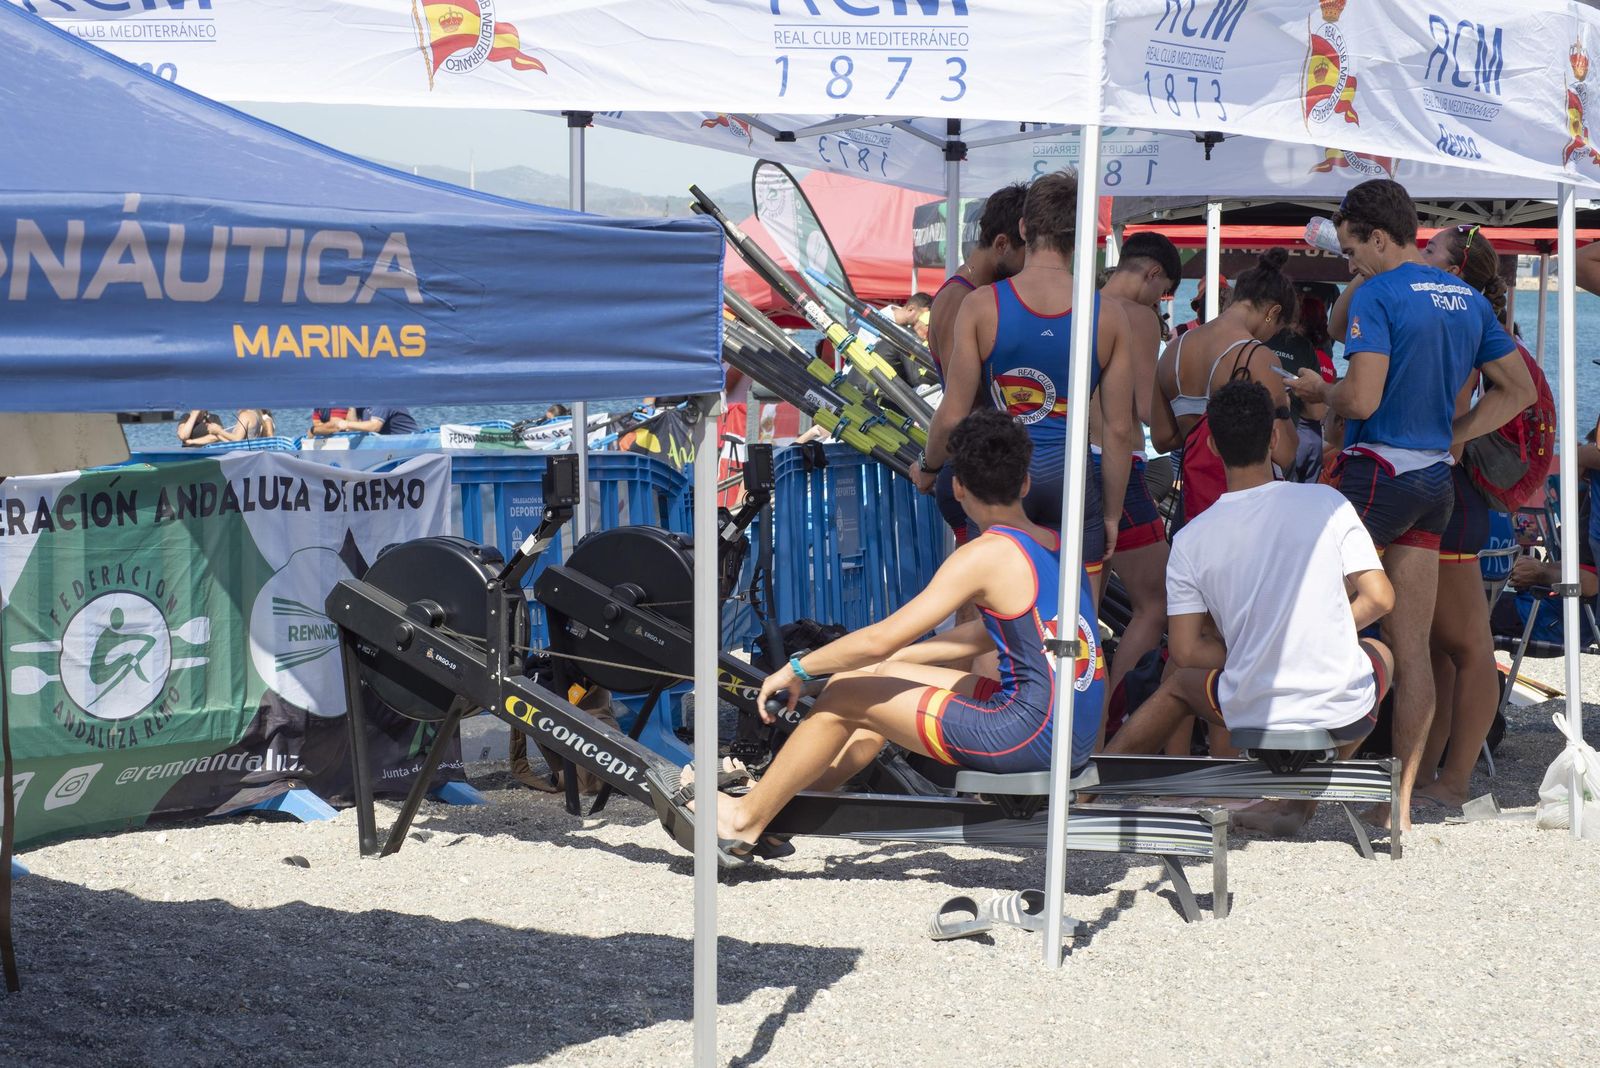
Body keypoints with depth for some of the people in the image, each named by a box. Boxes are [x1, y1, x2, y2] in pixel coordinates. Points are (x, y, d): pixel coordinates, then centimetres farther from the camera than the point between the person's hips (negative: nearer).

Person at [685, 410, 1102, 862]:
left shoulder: (986, 556, -15)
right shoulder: (1055, 546, 10)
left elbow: (881, 639, -15)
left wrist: (796, 669, -1)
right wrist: (892, 662, 28)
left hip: (1031, 736, -9)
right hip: (1078, 736, 9)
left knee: (846, 693, 3)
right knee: (883, 679, 21)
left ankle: (744, 821, 14)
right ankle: (775, 795, 29)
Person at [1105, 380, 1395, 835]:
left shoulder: (1191, 540, -2)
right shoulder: (1325, 503, -4)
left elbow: (1186, 652, -1)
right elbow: (1378, 598, -4)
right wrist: (1316, 639, 10)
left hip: (1252, 716, 1)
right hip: (1342, 712, -1)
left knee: (1180, 682, 34)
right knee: (1380, 654, 34)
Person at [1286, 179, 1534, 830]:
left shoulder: (1377, 296, -12)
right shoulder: (1467, 299, 12)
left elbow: (1361, 401, -20)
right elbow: (1520, 390, 18)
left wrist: (1317, 391, 0)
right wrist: (1449, 435, 16)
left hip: (1376, 475, -7)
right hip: (1434, 483, 7)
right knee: (1411, 645, 6)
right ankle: (1399, 803, 8)